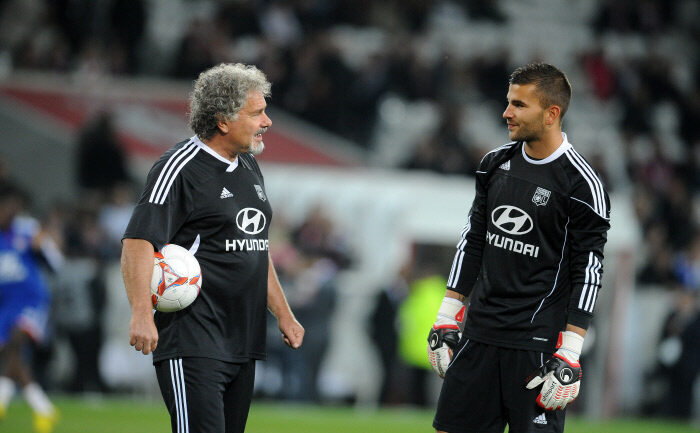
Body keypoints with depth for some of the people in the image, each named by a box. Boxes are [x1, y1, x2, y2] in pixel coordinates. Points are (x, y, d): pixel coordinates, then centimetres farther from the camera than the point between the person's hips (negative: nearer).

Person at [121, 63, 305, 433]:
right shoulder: (181, 167, -9)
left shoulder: (249, 167, 18)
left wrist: (283, 314, 28)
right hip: (192, 343, -9)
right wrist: (141, 314, -28)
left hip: (243, 343, 9)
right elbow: (138, 242, -16)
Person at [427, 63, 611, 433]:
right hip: (480, 332, 6)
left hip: (537, 344, -6)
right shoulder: (496, 163, 9)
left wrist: (570, 355, -15)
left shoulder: (581, 184, -10)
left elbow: (588, 273, -10)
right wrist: (446, 318, 13)